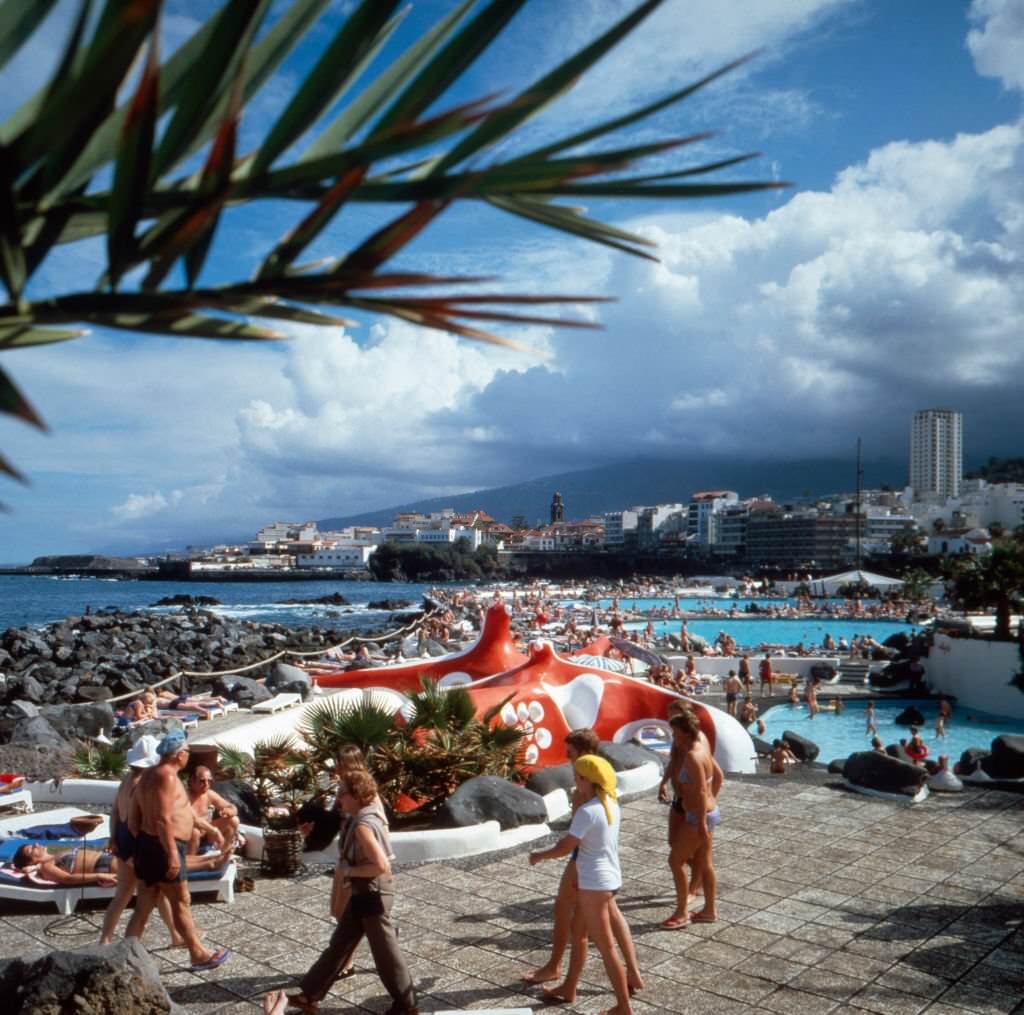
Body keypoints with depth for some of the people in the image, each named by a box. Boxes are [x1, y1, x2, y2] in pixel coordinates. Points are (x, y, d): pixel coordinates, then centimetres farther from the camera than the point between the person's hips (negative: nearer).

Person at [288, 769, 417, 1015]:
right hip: (364, 892, 10)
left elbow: (381, 865, -29)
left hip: (372, 893, -10)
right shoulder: (369, 814, 2)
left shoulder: (362, 826, -25)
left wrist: (349, 870, -17)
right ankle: (311, 995, 30)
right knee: (340, 943, 18)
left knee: (385, 951, 5)